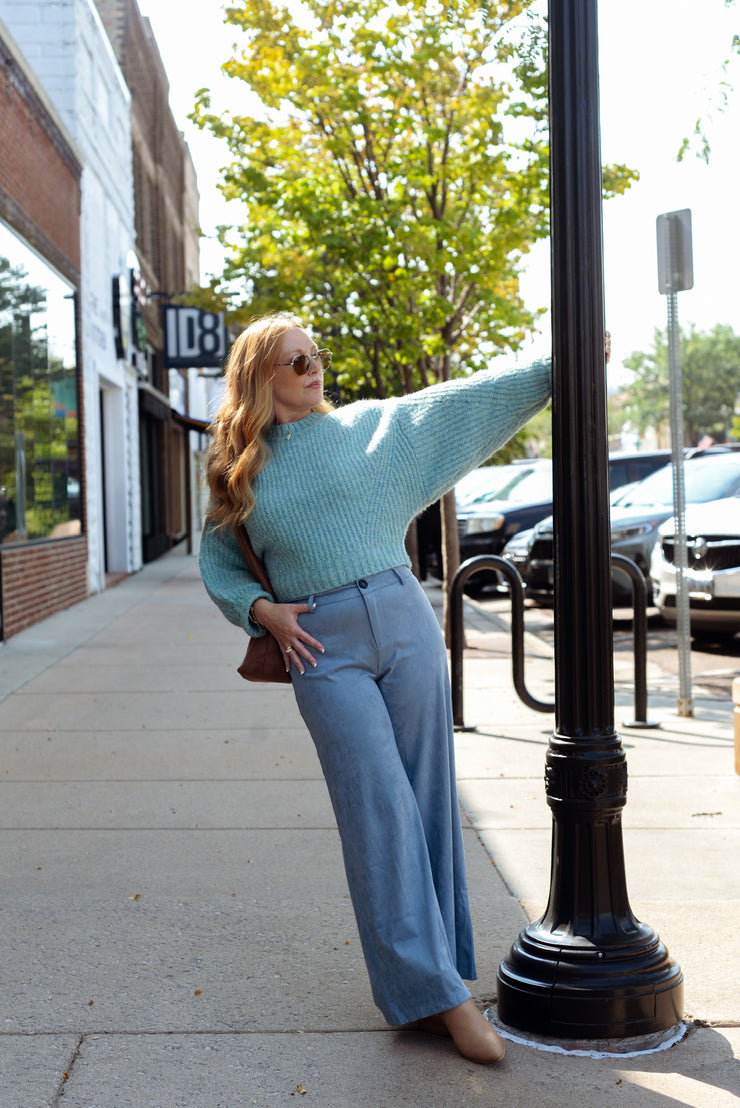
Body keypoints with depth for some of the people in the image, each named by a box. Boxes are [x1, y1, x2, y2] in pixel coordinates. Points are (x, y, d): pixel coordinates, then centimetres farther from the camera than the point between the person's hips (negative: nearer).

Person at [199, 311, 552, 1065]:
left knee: (425, 800, 5)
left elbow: (466, 401, 9)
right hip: (321, 646, -2)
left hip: (403, 619, 2)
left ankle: (429, 969, 18)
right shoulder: (238, 467, 8)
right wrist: (261, 610, -4)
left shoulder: (368, 426, 9)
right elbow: (217, 562, 14)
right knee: (378, 808, -6)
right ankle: (434, 991, -2)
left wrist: (559, 364, 6)